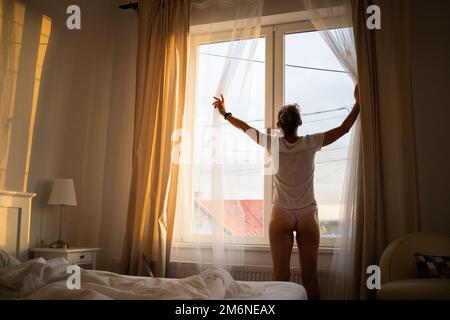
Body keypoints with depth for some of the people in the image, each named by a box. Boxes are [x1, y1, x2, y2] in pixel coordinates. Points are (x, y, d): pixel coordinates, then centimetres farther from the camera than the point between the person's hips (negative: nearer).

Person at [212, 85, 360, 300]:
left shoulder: (273, 145, -6)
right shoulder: (310, 144, -8)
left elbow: (246, 128, 9)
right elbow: (343, 129, -1)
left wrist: (225, 114, 24)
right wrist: (358, 103, 8)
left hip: (281, 216, 0)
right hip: (308, 216, 0)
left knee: (280, 277, 5)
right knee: (310, 277, 7)